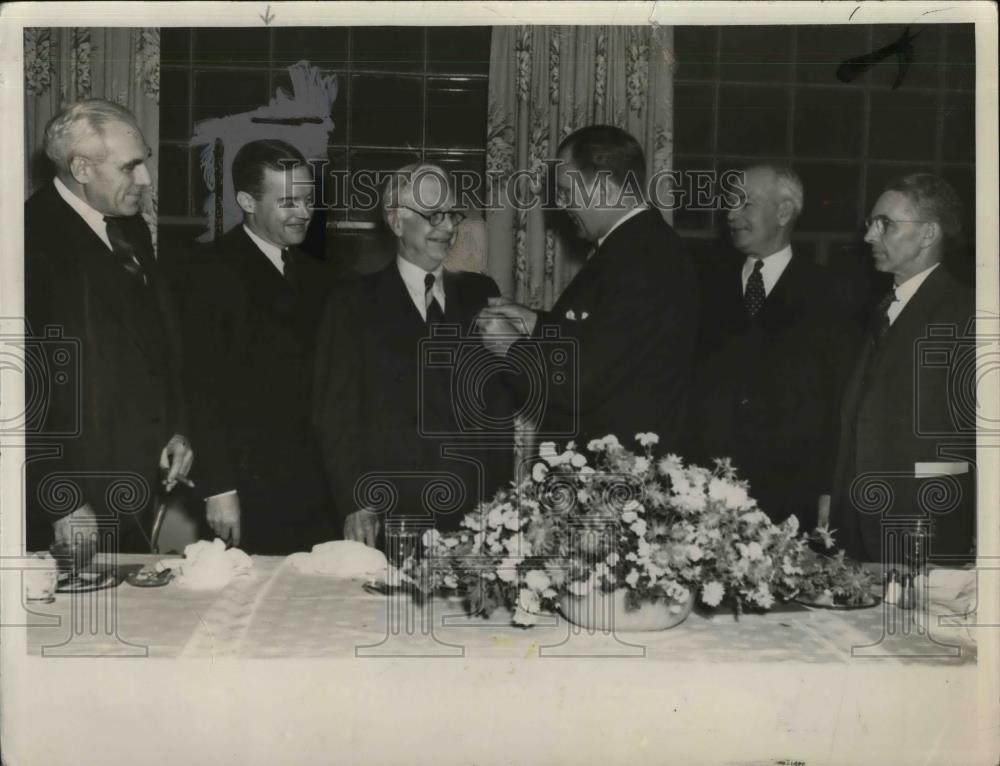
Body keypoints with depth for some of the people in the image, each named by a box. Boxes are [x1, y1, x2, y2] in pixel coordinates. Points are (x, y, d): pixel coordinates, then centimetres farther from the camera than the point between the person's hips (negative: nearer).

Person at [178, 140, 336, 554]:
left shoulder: (316, 275, 14)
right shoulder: (211, 273, -7)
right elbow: (201, 390, -10)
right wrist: (218, 487, -14)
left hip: (317, 489, 6)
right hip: (248, 492, -6)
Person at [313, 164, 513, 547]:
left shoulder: (479, 293, 11)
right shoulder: (355, 302, 3)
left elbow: (502, 393, 11)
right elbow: (338, 411, 0)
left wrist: (506, 491, 3)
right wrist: (355, 502, -9)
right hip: (392, 514, -2)